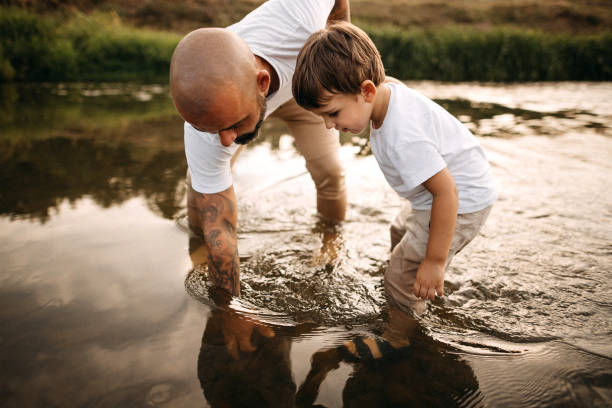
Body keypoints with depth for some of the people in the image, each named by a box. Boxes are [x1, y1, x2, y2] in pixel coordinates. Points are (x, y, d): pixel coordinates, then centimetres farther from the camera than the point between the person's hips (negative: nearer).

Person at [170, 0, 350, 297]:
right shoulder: (203, 140, -42)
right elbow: (220, 232, -33)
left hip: (303, 81, 1)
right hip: (242, 93, -1)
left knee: (328, 170, -6)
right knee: (203, 186, -12)